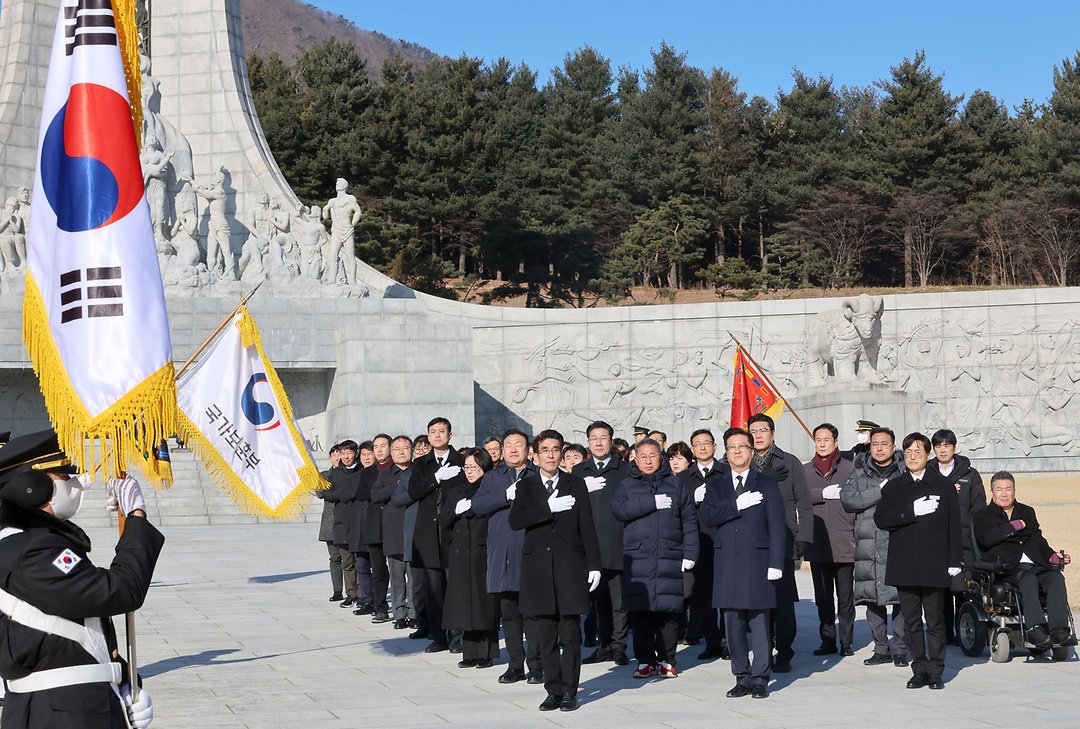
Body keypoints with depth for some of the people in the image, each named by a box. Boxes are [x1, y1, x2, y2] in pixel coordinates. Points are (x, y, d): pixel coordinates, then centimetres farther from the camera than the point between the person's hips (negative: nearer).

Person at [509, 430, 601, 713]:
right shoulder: (526, 486, 9)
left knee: (570, 634, -1)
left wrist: (594, 564, 0)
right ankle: (553, 690, 10)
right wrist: (548, 507, -16)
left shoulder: (576, 485, 8)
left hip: (570, 567, -1)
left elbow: (587, 527, 6)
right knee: (545, 636, 3)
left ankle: (569, 692, 4)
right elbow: (515, 520, -7)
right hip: (538, 567, 1)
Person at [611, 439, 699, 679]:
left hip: (670, 558, 0)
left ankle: (666, 659, 8)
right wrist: (653, 502, -13)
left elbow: (689, 520, 9)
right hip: (637, 558, 0)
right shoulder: (627, 486, 12)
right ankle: (645, 660, 6)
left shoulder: (675, 484, 13)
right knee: (640, 610, -3)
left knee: (670, 610, -3)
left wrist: (690, 553, 1)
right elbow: (619, 509, -8)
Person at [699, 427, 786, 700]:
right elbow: (705, 517, -2)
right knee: (733, 625, 4)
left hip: (757, 562, -2)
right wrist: (736, 505, -12)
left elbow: (777, 525, 2)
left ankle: (760, 679, 3)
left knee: (759, 623, -3)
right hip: (727, 562, 3)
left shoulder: (767, 484, 8)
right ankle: (742, 678, 11)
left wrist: (776, 562, -7)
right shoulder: (716, 485, 14)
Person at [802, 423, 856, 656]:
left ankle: (846, 642, 5)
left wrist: (855, 533, -5)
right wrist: (825, 493, -13)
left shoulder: (849, 468, 4)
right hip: (817, 545, 3)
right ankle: (828, 641, 16)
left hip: (844, 543, -3)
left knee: (846, 598, -1)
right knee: (823, 598, 9)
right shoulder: (805, 470, 11)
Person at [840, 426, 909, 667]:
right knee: (872, 600, 4)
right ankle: (881, 649, 13)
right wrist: (881, 490, -9)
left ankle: (900, 650, 4)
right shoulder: (860, 473, 12)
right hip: (869, 546, 2)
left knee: (901, 599, -5)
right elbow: (847, 499, -4)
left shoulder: (906, 472, 8)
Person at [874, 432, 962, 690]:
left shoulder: (943, 486, 6)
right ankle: (919, 670, 12)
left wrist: (954, 560, -2)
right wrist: (912, 511, -14)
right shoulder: (893, 487, 10)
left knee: (935, 620, 0)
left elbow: (954, 525, 4)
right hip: (904, 567, 2)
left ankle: (936, 671, 6)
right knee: (912, 621, 6)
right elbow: (881, 518, -3)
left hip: (934, 565, -2)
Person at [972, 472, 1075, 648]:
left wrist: (1051, 556, 1)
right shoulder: (982, 516, 16)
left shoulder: (1027, 512, 30)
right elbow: (986, 538, -6)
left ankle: (1059, 629, -39)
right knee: (1028, 578, -37)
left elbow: (1038, 540, 20)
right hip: (1006, 566, -4)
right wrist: (1013, 527, 0)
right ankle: (1035, 628, -48)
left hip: (1035, 564, 4)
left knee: (1056, 577, -28)